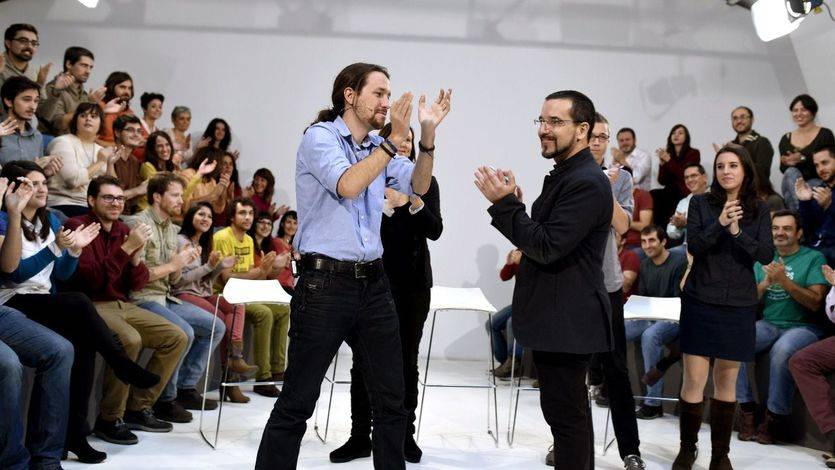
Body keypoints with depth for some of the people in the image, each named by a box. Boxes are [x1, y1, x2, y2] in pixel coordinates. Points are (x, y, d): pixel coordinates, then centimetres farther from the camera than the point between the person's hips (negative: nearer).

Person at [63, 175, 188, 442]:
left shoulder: (123, 230, 13)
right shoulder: (78, 226, -8)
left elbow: (137, 284, 11)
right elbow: (91, 279, -19)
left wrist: (136, 257, -9)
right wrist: (127, 248, -21)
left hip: (122, 305, 8)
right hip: (91, 306, -8)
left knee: (177, 337, -2)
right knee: (130, 340, -33)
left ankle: (138, 408, 6)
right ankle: (109, 419, -16)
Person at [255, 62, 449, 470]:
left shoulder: (377, 146, 14)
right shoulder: (319, 136, -6)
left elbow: (418, 186, 10)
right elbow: (347, 185, -21)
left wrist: (428, 135, -3)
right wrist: (395, 139, -20)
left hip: (372, 283, 7)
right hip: (325, 284, -7)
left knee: (391, 399, 13)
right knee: (297, 403, -1)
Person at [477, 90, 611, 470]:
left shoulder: (586, 183, -18)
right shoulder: (563, 176, 15)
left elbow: (547, 247, -23)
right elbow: (541, 240, 14)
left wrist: (505, 203, -18)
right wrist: (510, 203, 0)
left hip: (567, 321, -11)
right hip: (557, 318, 11)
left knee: (564, 412, -5)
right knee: (569, 410, 20)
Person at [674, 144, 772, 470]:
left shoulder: (759, 211, 4)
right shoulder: (700, 203, 0)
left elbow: (767, 255, -5)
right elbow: (694, 246, -9)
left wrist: (738, 232, -20)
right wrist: (720, 224, -24)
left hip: (738, 305, 2)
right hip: (701, 301, -1)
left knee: (727, 382, 9)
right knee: (694, 381, -2)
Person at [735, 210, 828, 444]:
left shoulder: (814, 258, 1)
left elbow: (815, 303, -11)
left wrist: (784, 281, -20)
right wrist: (765, 282, -10)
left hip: (804, 326, -4)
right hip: (768, 324, 4)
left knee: (782, 350, -36)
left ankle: (775, 417, -18)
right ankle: (747, 409, -13)